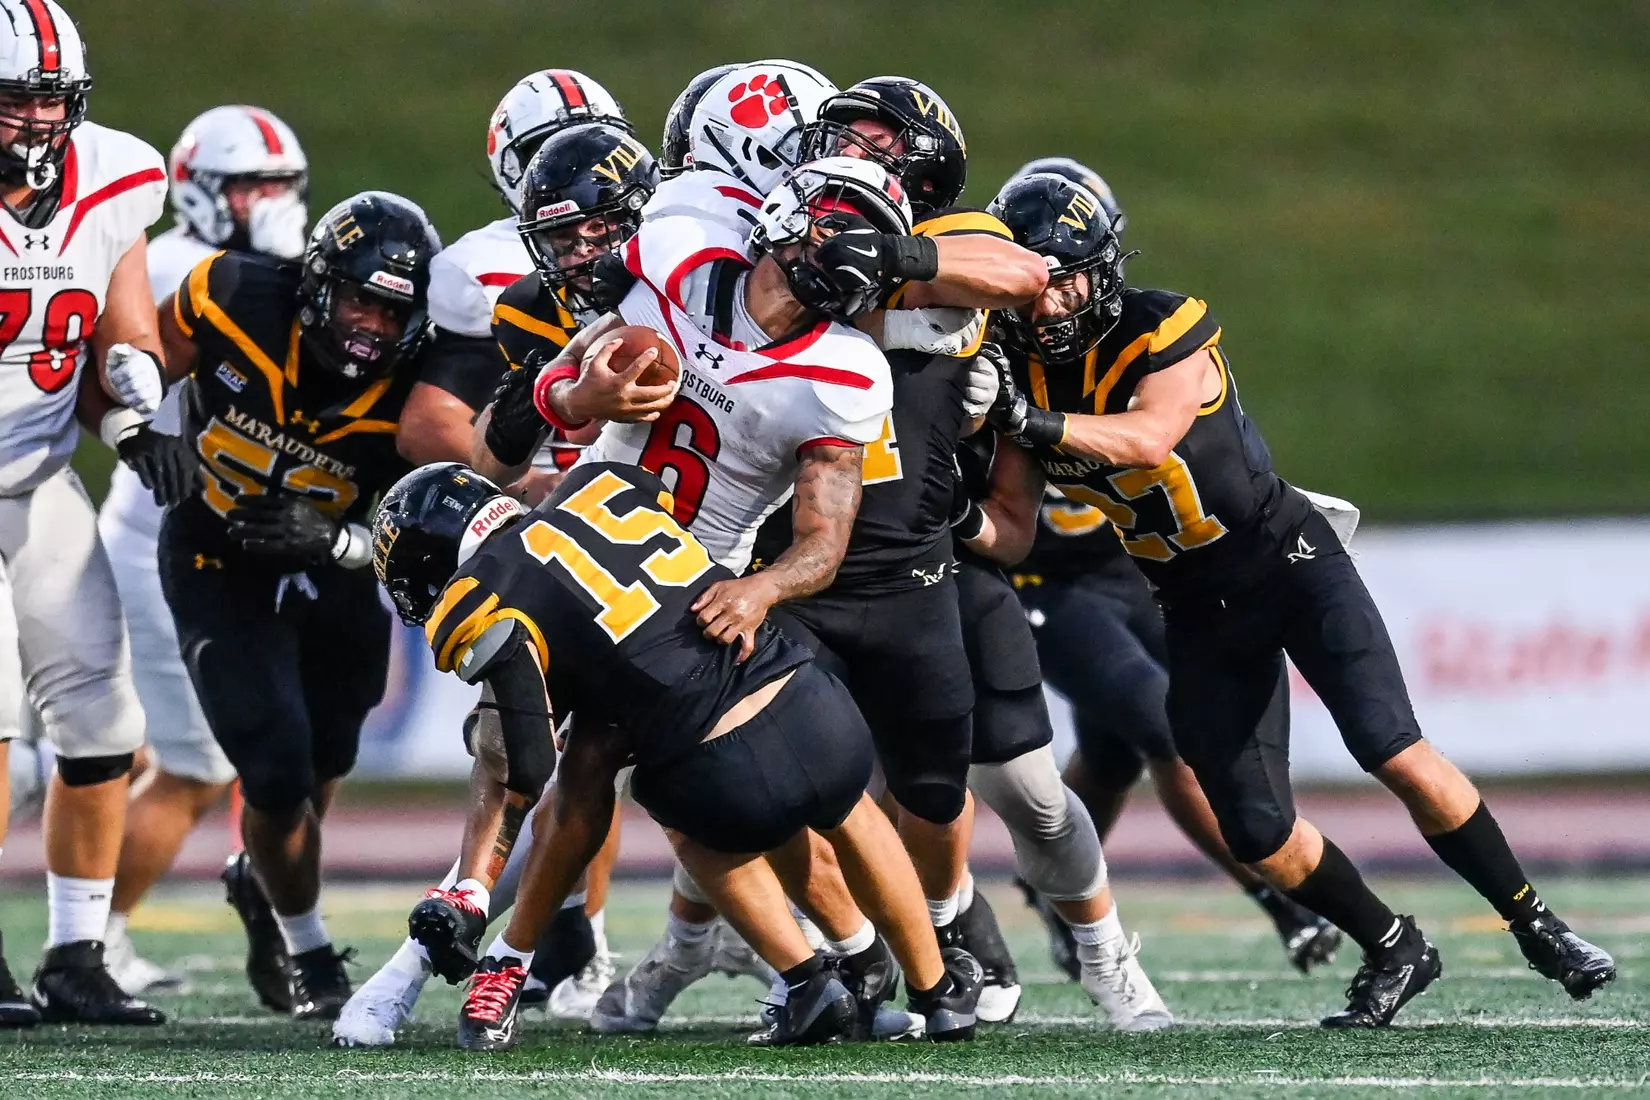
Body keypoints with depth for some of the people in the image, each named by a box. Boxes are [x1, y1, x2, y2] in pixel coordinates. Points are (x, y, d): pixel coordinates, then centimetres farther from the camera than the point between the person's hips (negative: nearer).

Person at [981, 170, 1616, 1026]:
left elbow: (1151, 439, -36)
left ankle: (1534, 924, -3)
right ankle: (1392, 953, 20)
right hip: (1199, 611, 4)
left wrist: (1039, 424, -48)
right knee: (1258, 834, -3)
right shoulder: (1016, 373, -5)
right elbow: (1010, 529, -1)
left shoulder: (1163, 333, -18)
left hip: (1287, 560, -4)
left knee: (1393, 749, -18)